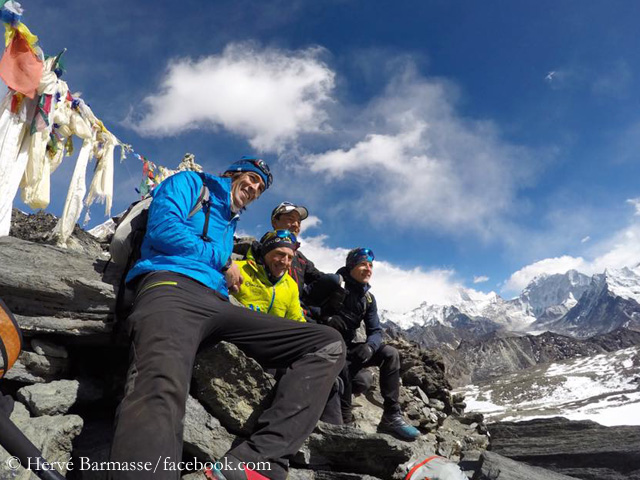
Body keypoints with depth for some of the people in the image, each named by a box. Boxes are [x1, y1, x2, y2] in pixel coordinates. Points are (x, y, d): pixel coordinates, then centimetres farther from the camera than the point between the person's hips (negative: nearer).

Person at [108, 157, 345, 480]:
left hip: (218, 304, 7)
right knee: (161, 390, -41)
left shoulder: (230, 223, 36)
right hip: (172, 286, -6)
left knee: (329, 346, -9)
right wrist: (222, 262, 5)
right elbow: (163, 229, -3)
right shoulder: (189, 183, 17)